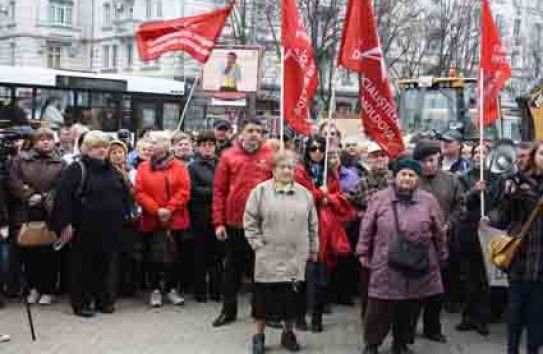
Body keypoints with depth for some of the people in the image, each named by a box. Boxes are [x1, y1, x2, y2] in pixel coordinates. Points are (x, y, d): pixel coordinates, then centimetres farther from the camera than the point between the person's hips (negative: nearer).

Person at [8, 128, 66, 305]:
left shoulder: (60, 163, 7)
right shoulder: (21, 159, 9)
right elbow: (13, 182, -1)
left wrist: (44, 199, -15)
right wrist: (29, 197, -12)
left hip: (50, 216, -1)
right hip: (26, 214, 1)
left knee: (49, 254, 2)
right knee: (29, 253, 6)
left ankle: (48, 290, 13)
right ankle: (34, 287, 22)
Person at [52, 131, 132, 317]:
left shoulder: (113, 170, 14)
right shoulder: (76, 169, -6)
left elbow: (126, 194, 22)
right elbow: (63, 197, -12)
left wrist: (125, 216, 13)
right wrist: (66, 223, -16)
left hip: (110, 228, 6)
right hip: (84, 228, -5)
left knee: (106, 265, 11)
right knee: (83, 266, 2)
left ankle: (104, 300, 22)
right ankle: (81, 303, 12)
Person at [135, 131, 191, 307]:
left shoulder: (179, 166, 1)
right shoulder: (143, 168, 4)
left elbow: (184, 191, -6)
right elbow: (140, 193, -3)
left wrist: (169, 209, -15)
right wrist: (156, 210, -14)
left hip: (175, 220, -1)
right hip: (151, 220, 1)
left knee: (175, 257, 6)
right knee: (153, 257, 5)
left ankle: (171, 289, 19)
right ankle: (155, 290, 17)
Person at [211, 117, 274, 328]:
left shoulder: (270, 157, 0)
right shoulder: (228, 156, 0)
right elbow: (219, 190, -1)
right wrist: (219, 222, -5)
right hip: (234, 223, 0)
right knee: (233, 267, 12)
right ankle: (229, 309, 23)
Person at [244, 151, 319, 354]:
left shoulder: (305, 194, 8)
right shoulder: (261, 191, -2)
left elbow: (313, 226, 12)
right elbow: (250, 222, -2)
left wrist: (313, 250, 10)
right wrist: (258, 244, -7)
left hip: (297, 258, 3)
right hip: (268, 258, -3)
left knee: (293, 298, 10)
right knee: (265, 297, 5)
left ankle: (289, 333, 28)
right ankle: (259, 335, 20)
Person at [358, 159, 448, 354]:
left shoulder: (429, 201, 1)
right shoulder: (379, 198, -1)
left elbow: (439, 233, 9)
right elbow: (367, 229, 5)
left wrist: (442, 257, 13)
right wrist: (363, 253, 6)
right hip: (386, 265, -1)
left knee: (409, 308, 12)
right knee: (379, 308, 3)